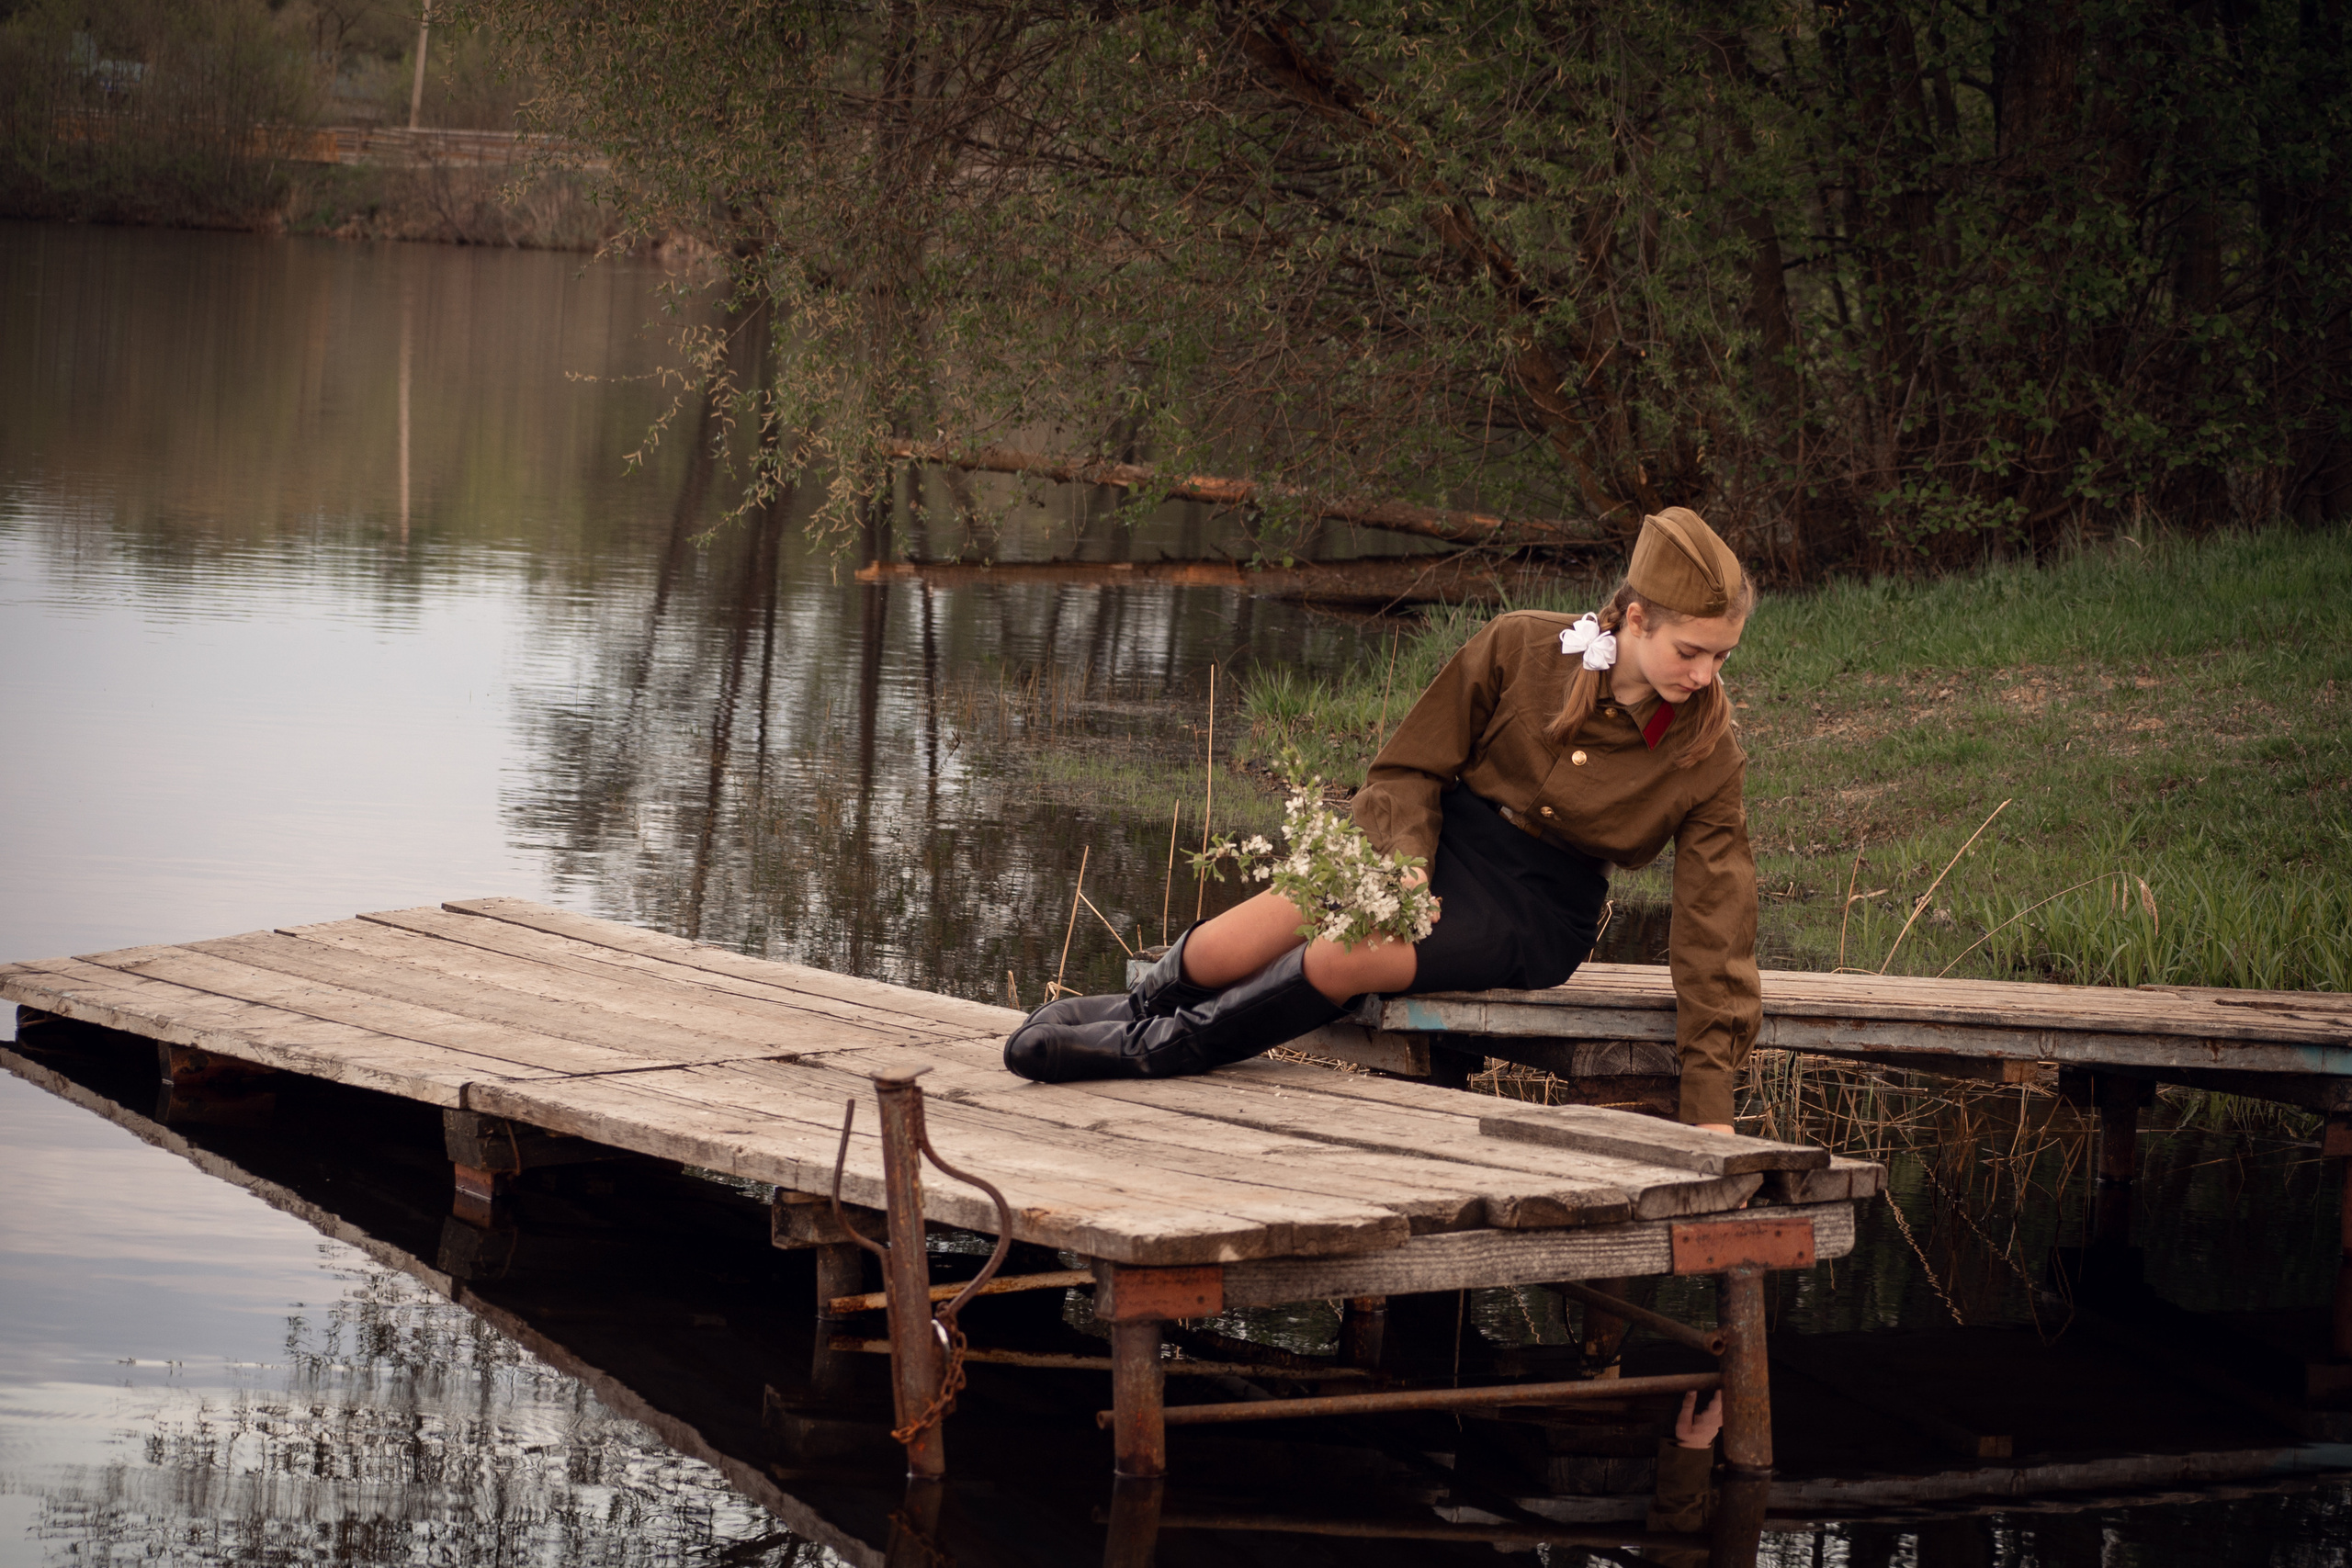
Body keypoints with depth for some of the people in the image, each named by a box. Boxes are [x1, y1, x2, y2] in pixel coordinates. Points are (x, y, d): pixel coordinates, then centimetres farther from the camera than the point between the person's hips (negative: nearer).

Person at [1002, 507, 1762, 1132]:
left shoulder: (1709, 756, -11)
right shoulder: (1519, 648, -11)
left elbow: (1715, 927, -8)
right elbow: (1410, 768, -1)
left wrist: (1709, 1104, -12)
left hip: (1538, 910, -2)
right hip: (1440, 846, 2)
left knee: (1339, 962, -30)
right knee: (1217, 955, -18)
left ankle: (1152, 1051, -7)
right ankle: (1138, 1009, 19)